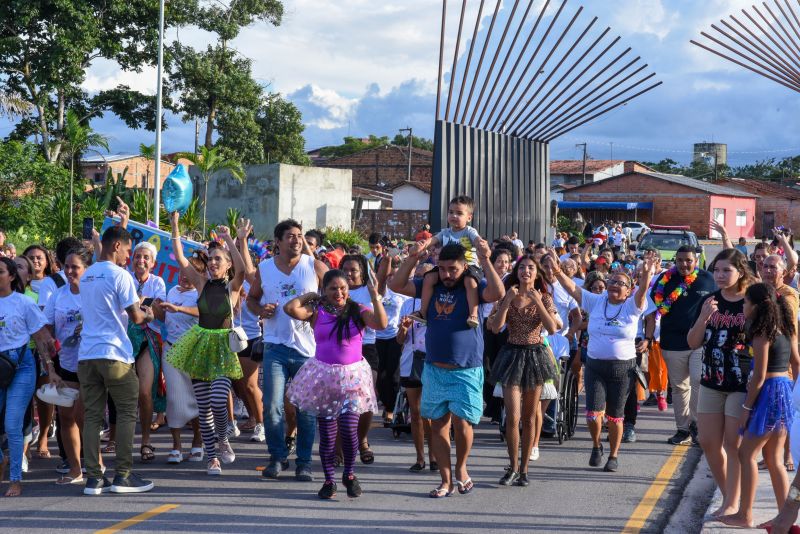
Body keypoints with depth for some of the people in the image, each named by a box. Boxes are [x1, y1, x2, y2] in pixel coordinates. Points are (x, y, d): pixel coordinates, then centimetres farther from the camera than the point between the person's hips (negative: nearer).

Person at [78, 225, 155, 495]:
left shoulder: (86, 276, 16)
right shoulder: (120, 275, -7)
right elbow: (136, 318, -8)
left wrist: (135, 308, 26)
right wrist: (148, 315, 14)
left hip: (86, 354, 7)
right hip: (113, 354, -7)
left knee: (92, 415, 5)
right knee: (127, 412, 3)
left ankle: (93, 477, 4)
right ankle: (123, 475, 0)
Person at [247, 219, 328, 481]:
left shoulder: (315, 267, 0)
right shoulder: (264, 269, 6)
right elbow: (251, 297, 18)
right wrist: (260, 310, -3)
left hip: (308, 348, -1)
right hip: (276, 346, 1)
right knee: (272, 406, -4)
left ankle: (304, 462, 14)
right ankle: (277, 457, 11)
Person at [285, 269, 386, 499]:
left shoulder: (358, 311, 3)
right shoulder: (317, 311, 2)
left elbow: (381, 323, -13)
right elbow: (290, 308, -14)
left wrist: (375, 295, -18)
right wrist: (309, 296, 0)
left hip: (352, 376, -1)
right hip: (323, 375, 1)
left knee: (349, 428, -11)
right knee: (327, 432, 4)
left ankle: (349, 474, 13)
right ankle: (329, 480, 18)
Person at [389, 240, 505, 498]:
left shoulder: (473, 287, -5)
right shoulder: (431, 285, 6)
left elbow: (498, 293, -24)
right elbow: (396, 285, 0)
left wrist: (486, 261, -31)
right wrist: (412, 258, -11)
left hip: (466, 371, -4)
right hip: (434, 369, 4)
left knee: (461, 422, -12)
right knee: (438, 425, 6)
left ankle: (461, 469, 15)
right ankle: (446, 481, 15)